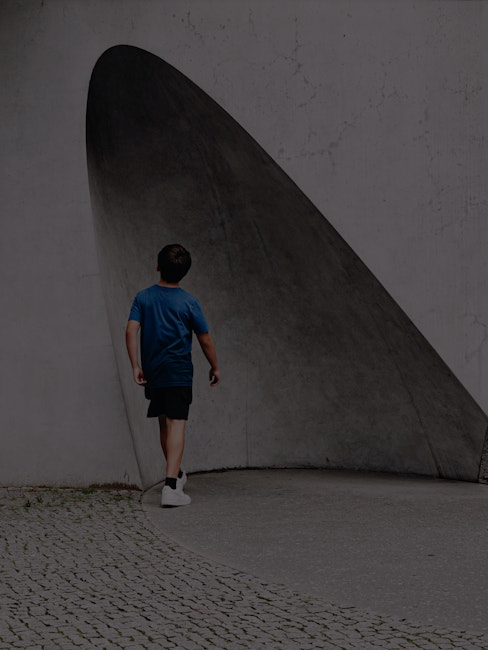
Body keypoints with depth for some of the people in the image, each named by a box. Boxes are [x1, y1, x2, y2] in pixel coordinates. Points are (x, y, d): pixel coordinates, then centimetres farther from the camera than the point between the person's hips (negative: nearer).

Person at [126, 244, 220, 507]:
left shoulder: (143, 297, 2)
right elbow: (205, 339, -1)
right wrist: (214, 367, 13)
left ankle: (175, 473, 38)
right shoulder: (189, 302, -5)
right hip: (178, 372, -4)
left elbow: (131, 330, -8)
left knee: (164, 423, 19)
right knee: (176, 425, -9)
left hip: (152, 371, 4)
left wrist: (135, 366, -5)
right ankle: (171, 485, -22)